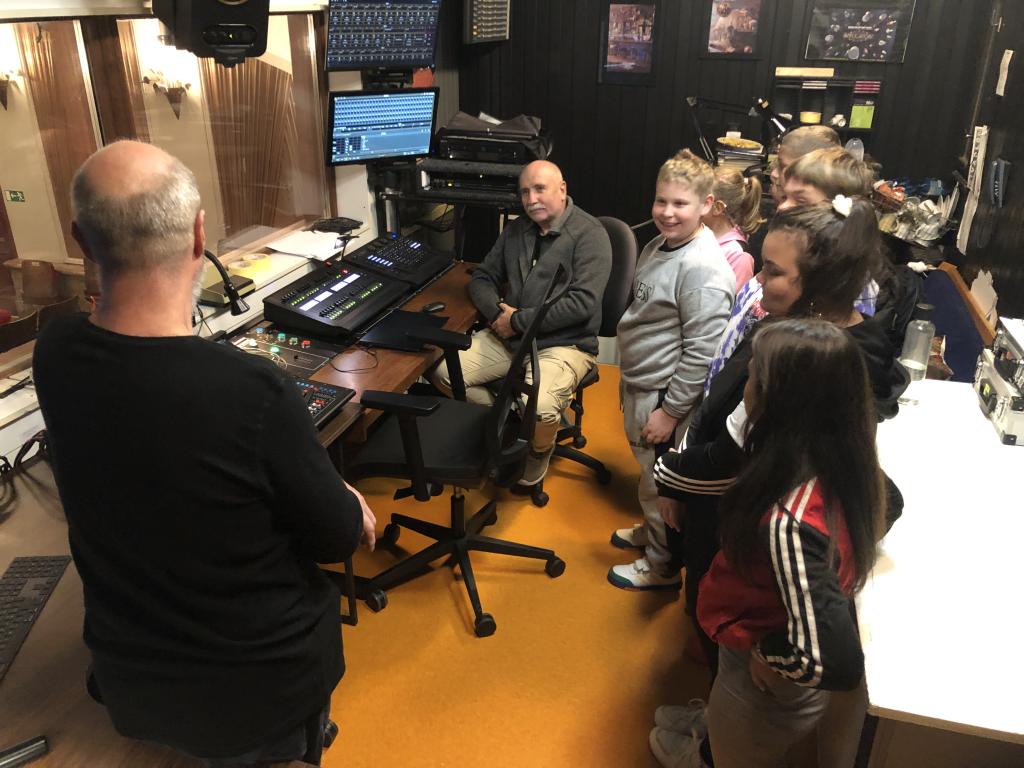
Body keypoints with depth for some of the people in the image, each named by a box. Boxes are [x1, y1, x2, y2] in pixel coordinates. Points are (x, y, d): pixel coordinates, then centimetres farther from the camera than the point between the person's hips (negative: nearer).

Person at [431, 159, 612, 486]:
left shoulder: (589, 234, -9)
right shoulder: (516, 230, 13)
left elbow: (583, 302, -19)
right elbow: (482, 278, 17)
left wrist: (518, 321, -16)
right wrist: (497, 312, -7)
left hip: (563, 344, -6)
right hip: (505, 336, 7)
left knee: (538, 408, -33)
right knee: (442, 372, -10)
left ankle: (540, 448, 5)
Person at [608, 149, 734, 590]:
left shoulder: (703, 269, -24)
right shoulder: (658, 246, 5)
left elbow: (702, 352, -24)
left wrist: (671, 411, -20)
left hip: (665, 395, -8)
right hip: (638, 387, 9)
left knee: (660, 485, 9)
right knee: (650, 474, 26)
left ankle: (661, 568, 28)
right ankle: (652, 531, 48)